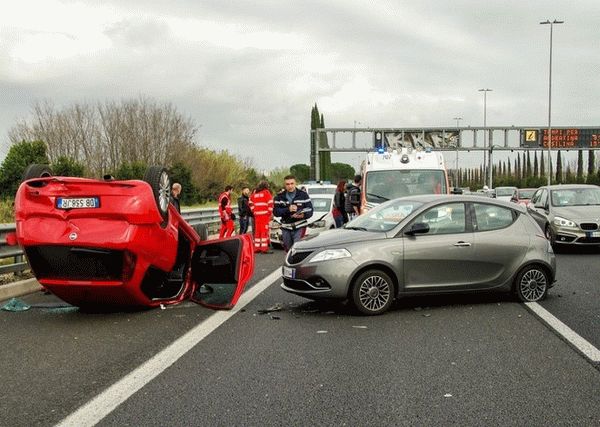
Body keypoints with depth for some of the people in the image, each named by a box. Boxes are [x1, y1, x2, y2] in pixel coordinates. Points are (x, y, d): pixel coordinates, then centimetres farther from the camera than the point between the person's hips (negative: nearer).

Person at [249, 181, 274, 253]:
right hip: (265, 214, -5)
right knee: (265, 230, -6)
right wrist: (270, 212, -2)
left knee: (257, 231, 11)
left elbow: (251, 203, 18)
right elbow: (270, 203, -10)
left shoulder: (254, 193, 16)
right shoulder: (266, 192, -2)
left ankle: (256, 247, 14)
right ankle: (264, 248, -9)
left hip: (257, 214, 6)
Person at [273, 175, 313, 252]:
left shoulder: (303, 195, 0)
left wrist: (303, 215, -25)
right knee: (289, 250, 13)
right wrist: (288, 209, -20)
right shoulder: (280, 197, 5)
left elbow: (310, 211, -4)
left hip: (300, 227, -3)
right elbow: (276, 212, -6)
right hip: (286, 228, 3)